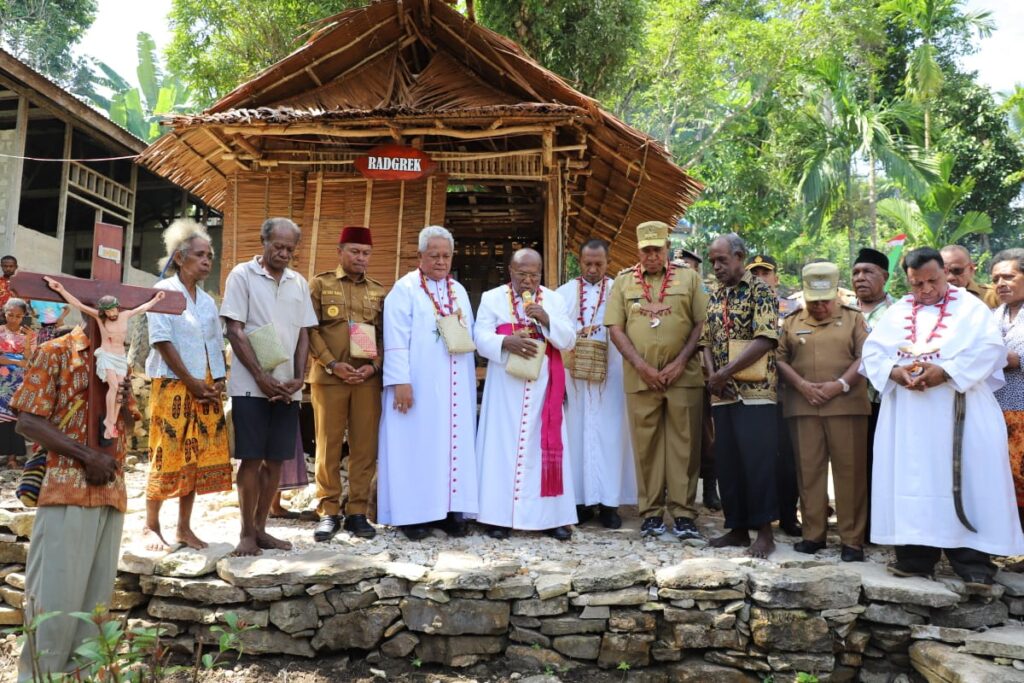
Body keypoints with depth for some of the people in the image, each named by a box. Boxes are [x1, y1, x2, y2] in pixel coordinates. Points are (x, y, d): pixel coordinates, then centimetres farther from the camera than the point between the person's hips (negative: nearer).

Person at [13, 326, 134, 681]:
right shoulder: (54, 352, -3)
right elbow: (27, 422, -9)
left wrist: (125, 403, -2)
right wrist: (86, 455, -16)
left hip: (112, 490, 6)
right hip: (67, 488, -6)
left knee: (98, 593, 11)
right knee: (56, 592, -2)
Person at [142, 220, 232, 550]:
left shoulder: (207, 300, 16)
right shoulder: (163, 292, -3)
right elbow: (162, 341, -11)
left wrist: (219, 380, 0)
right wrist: (191, 382, -13)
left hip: (206, 388, 6)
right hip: (173, 385, -6)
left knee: (198, 456, 5)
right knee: (167, 456, -3)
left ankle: (184, 527, 14)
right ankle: (151, 527, 10)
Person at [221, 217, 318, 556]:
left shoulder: (299, 283, 12)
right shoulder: (242, 275, -1)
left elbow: (303, 334, 11)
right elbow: (235, 331, -6)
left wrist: (298, 377, -2)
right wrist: (262, 377, -12)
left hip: (287, 387, 4)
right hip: (251, 385, -4)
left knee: (275, 459, 7)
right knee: (252, 459, -1)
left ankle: (260, 528, 19)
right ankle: (247, 533, 10)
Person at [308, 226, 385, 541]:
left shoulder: (379, 291, 14)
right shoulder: (320, 284, 6)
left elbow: (386, 334, 11)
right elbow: (311, 329, -1)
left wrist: (374, 365, -6)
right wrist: (331, 364, -11)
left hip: (368, 379, 2)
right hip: (328, 377, -2)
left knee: (365, 446, 3)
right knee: (328, 445, 2)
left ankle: (358, 511, 13)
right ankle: (328, 512, 12)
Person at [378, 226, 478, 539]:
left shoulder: (459, 291, 16)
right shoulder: (405, 288, -4)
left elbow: (471, 335, 19)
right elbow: (396, 339, -11)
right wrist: (400, 381, -19)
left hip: (456, 387, 6)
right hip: (418, 385, -6)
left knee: (455, 443, 6)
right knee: (416, 445, -1)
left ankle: (451, 508, 13)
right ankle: (412, 513, 6)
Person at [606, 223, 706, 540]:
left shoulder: (689, 278, 8)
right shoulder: (623, 281, 10)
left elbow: (701, 323, 4)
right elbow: (615, 328, 3)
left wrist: (680, 363, -7)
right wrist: (641, 366, -7)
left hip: (683, 376, 0)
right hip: (640, 378, 1)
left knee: (684, 445, 0)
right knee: (646, 446, 4)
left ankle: (683, 516, 7)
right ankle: (651, 513, 12)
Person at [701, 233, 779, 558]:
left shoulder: (760, 291, -4)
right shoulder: (714, 297, 16)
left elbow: (765, 340, -15)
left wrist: (726, 371, -17)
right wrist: (712, 374, -4)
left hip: (754, 391, -6)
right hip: (722, 394, 7)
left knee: (757, 460, -6)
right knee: (727, 461, 9)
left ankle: (764, 531, 3)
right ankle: (737, 527, 18)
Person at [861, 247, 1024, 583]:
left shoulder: (970, 307, 6)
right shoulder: (897, 313, 14)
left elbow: (990, 347, -8)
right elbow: (872, 351, 7)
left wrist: (946, 371, -19)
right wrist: (895, 372, -14)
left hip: (959, 414, -3)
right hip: (907, 416, 3)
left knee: (966, 481, -1)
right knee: (912, 479, 3)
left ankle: (972, 559, 5)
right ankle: (916, 554, 9)